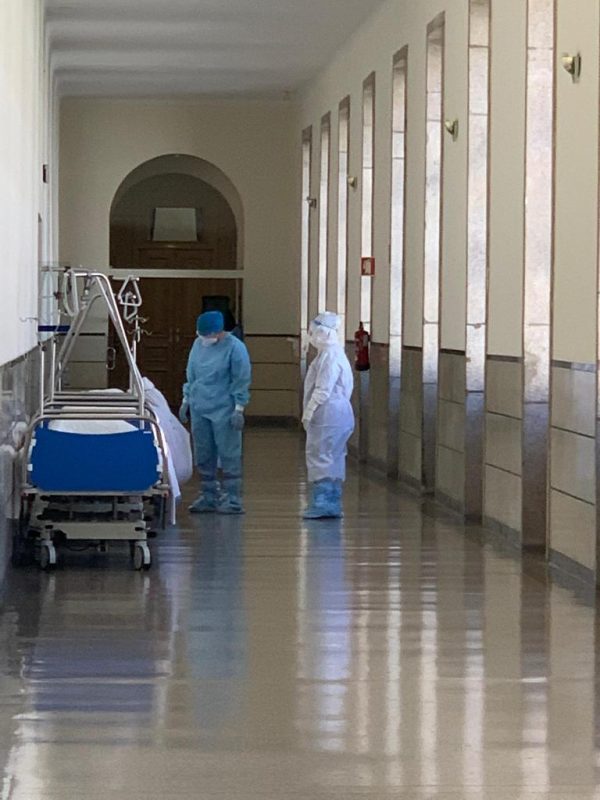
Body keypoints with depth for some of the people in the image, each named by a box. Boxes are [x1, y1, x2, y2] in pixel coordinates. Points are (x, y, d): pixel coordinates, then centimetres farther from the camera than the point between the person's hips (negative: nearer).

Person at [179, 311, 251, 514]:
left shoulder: (235, 348, -10)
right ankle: (209, 497, 18)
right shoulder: (198, 345, 8)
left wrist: (239, 409, -13)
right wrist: (186, 400, 16)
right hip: (199, 409, 6)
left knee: (229, 457, -5)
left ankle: (232, 501, -3)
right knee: (204, 457, 9)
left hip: (223, 411, -6)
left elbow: (242, 381, -9)